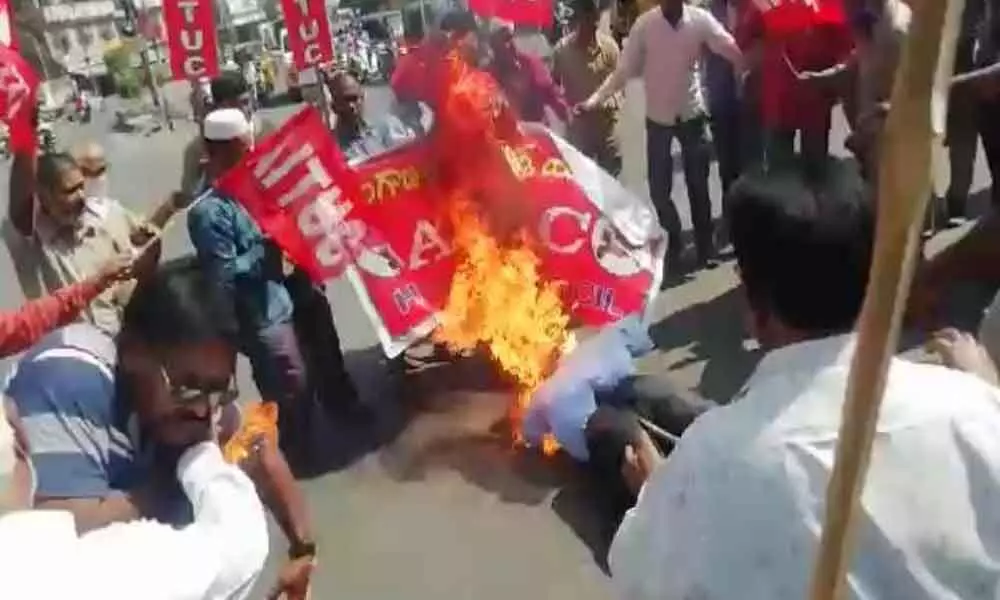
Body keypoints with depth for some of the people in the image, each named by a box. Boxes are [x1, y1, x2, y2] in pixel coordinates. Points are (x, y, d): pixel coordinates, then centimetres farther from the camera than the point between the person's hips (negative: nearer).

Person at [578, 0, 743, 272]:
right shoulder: (644, 24, -10)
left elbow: (733, 51, -11)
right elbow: (623, 70, -10)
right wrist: (594, 99, -20)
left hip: (692, 114, 0)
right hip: (658, 119, 0)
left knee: (698, 184, 9)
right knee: (659, 188, 5)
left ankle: (705, 245, 26)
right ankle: (673, 243, 28)